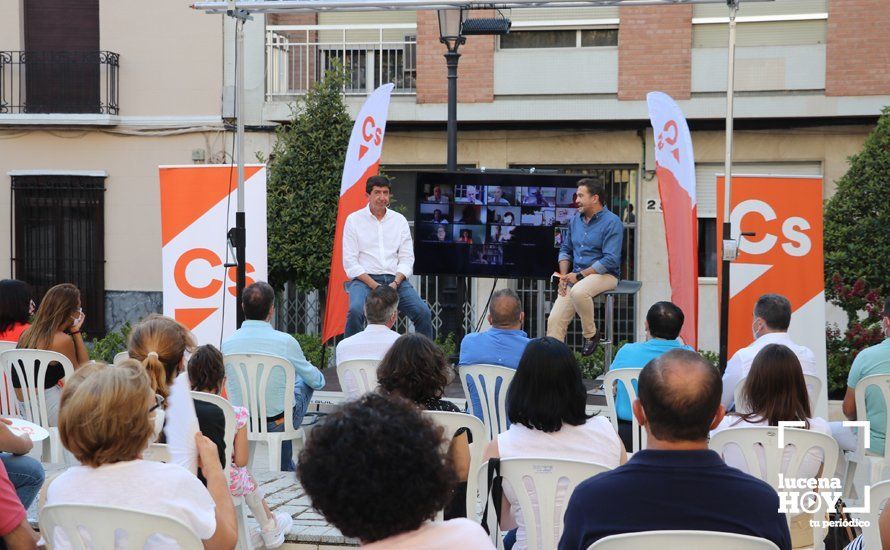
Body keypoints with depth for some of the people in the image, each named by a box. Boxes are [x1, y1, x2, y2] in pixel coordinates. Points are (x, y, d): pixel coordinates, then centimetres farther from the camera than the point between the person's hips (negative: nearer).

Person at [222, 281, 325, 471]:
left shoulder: (228, 343, -12)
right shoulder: (285, 341, -21)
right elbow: (316, 381, -3)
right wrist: (320, 377, 24)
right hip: (278, 423, -3)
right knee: (305, 382, 27)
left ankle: (286, 468, 45)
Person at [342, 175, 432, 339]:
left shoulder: (399, 220, 14)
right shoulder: (354, 220, 5)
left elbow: (406, 258, 10)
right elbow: (350, 262, -2)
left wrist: (395, 283, -9)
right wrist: (374, 286, -13)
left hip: (395, 279, 3)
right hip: (364, 279, -3)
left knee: (423, 313, -21)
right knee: (355, 311, -34)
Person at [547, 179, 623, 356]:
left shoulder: (612, 222, -10)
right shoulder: (575, 219, 12)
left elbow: (610, 260, -18)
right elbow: (565, 249, 20)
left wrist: (579, 276, -19)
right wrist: (564, 275, 1)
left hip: (604, 275, -6)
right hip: (575, 276, 6)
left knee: (578, 291, -37)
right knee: (554, 320, -11)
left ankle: (591, 335, -15)